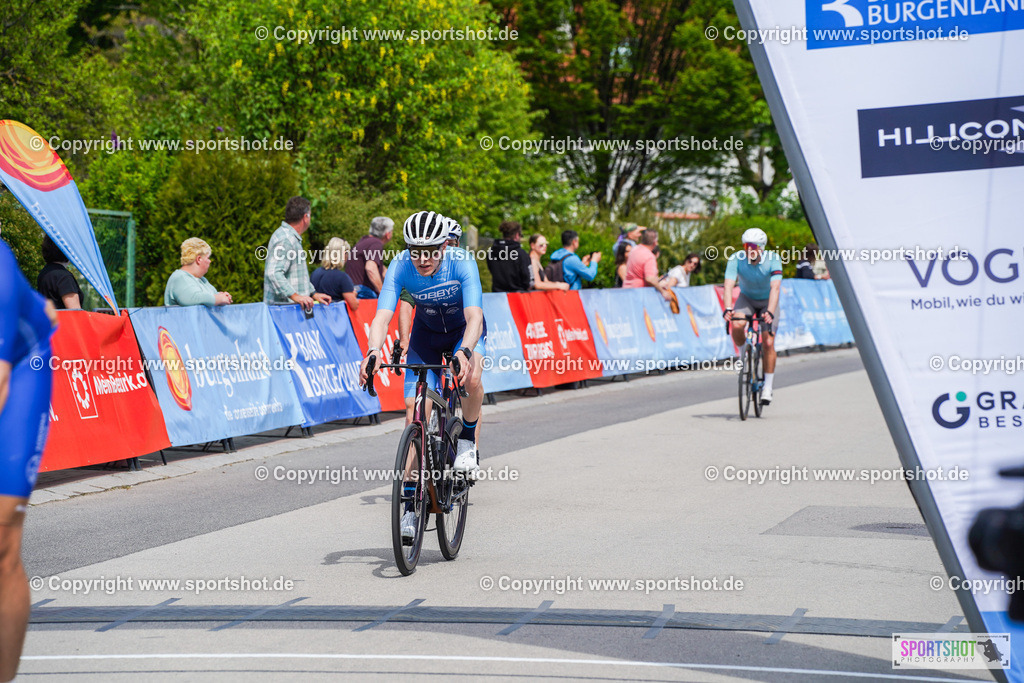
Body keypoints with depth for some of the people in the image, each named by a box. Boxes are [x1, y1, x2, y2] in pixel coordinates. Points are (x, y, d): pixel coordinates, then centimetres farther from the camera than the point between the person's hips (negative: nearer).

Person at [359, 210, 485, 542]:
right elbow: (382, 316, -36)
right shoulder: (400, 268, -28)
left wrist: (464, 351, -61)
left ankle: (467, 442, -5)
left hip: (464, 330, -2)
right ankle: (411, 503, -4)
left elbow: (474, 317, -42)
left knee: (471, 378, -34)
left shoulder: (462, 264, -33)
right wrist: (372, 352, -55)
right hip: (426, 332, 2)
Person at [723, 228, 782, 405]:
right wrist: (728, 308, -48)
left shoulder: (773, 259, -27)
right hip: (746, 298, 1)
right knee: (736, 326, -29)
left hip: (768, 300, -1)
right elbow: (729, 285, -32)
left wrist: (770, 312, -49)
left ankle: (768, 386, -2)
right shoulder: (736, 259, -24)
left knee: (768, 342, -13)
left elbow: (775, 288, -35)